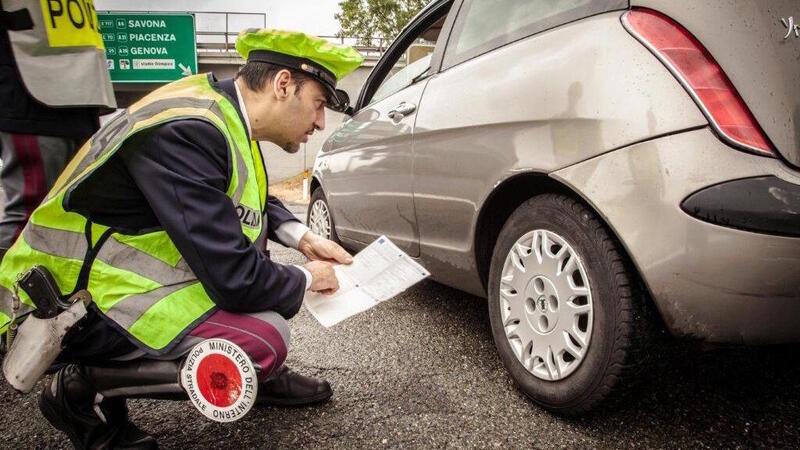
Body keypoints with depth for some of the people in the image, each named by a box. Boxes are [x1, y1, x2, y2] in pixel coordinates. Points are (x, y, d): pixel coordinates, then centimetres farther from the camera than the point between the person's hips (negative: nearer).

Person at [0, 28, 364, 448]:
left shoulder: (218, 104, 1)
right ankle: (85, 388, -5)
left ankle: (263, 376, 15)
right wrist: (306, 279, -9)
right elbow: (235, 279, -28)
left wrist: (302, 237, 6)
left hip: (118, 261, 10)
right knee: (265, 340, -23)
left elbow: (253, 202, 20)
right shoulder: (188, 132, -28)